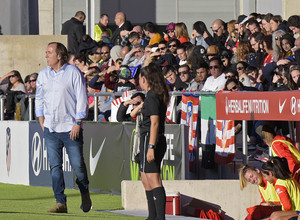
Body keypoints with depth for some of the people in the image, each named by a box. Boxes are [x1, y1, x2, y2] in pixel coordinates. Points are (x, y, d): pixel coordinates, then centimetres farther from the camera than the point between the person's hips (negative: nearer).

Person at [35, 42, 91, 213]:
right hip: (50, 128, 4)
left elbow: (82, 99, -5)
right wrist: (42, 122, 9)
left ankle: (85, 193, 25)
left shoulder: (73, 72, -4)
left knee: (78, 165, -1)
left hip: (71, 128, -4)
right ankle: (60, 203, -2)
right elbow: (39, 99, 18)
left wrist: (78, 123, -11)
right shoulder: (43, 75, 11)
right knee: (55, 166, -3)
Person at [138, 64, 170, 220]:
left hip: (150, 140, -10)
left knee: (154, 181, -13)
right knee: (146, 179, 19)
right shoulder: (159, 95, 15)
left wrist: (151, 147, -23)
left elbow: (155, 122, -20)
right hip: (159, 140, 10)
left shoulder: (152, 97, -14)